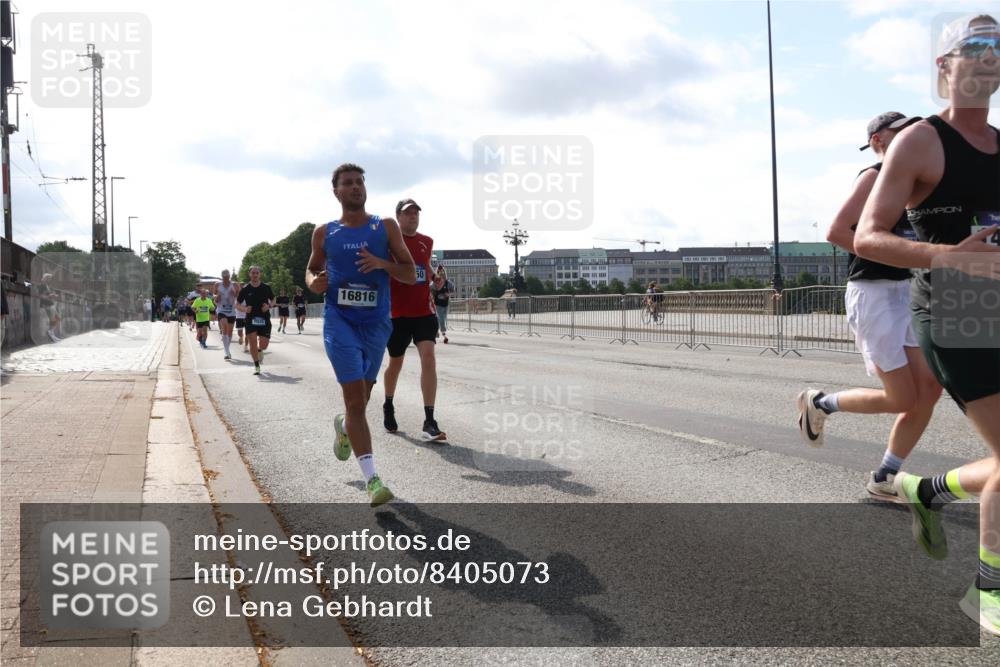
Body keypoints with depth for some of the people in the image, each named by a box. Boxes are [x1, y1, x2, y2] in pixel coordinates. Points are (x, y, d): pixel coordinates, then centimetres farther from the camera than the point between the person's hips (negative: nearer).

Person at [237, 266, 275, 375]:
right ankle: (256, 366, 6)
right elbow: (237, 304, 7)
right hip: (251, 320, -1)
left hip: (264, 320, 1)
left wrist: (269, 306, -8)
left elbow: (273, 300, 14)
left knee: (264, 345, -2)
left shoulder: (266, 287, 2)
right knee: (252, 343, -9)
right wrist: (244, 309, -14)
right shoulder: (245, 289, 0)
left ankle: (259, 350, 37)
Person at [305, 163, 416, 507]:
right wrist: (313, 282, -4)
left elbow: (411, 274, 1)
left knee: (360, 398, 15)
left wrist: (383, 263, -18)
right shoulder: (324, 233, 6)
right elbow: (311, 269, 20)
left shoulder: (386, 227, 3)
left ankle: (343, 426, 51)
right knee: (356, 399, -12)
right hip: (340, 323, -2)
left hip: (376, 324, 2)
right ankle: (372, 479, -12)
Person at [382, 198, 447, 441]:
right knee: (396, 363, 12)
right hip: (397, 313, -3)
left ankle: (429, 422, -15)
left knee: (428, 357, -14)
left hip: (424, 311, 3)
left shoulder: (427, 242, 9)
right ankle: (388, 407, 40)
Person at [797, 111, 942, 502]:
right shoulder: (874, 176, -9)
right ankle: (819, 403, 17)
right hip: (873, 294, -9)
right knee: (902, 400, -7)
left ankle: (884, 480, 11)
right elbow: (836, 232, -21)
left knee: (929, 388, 0)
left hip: (902, 292, 9)